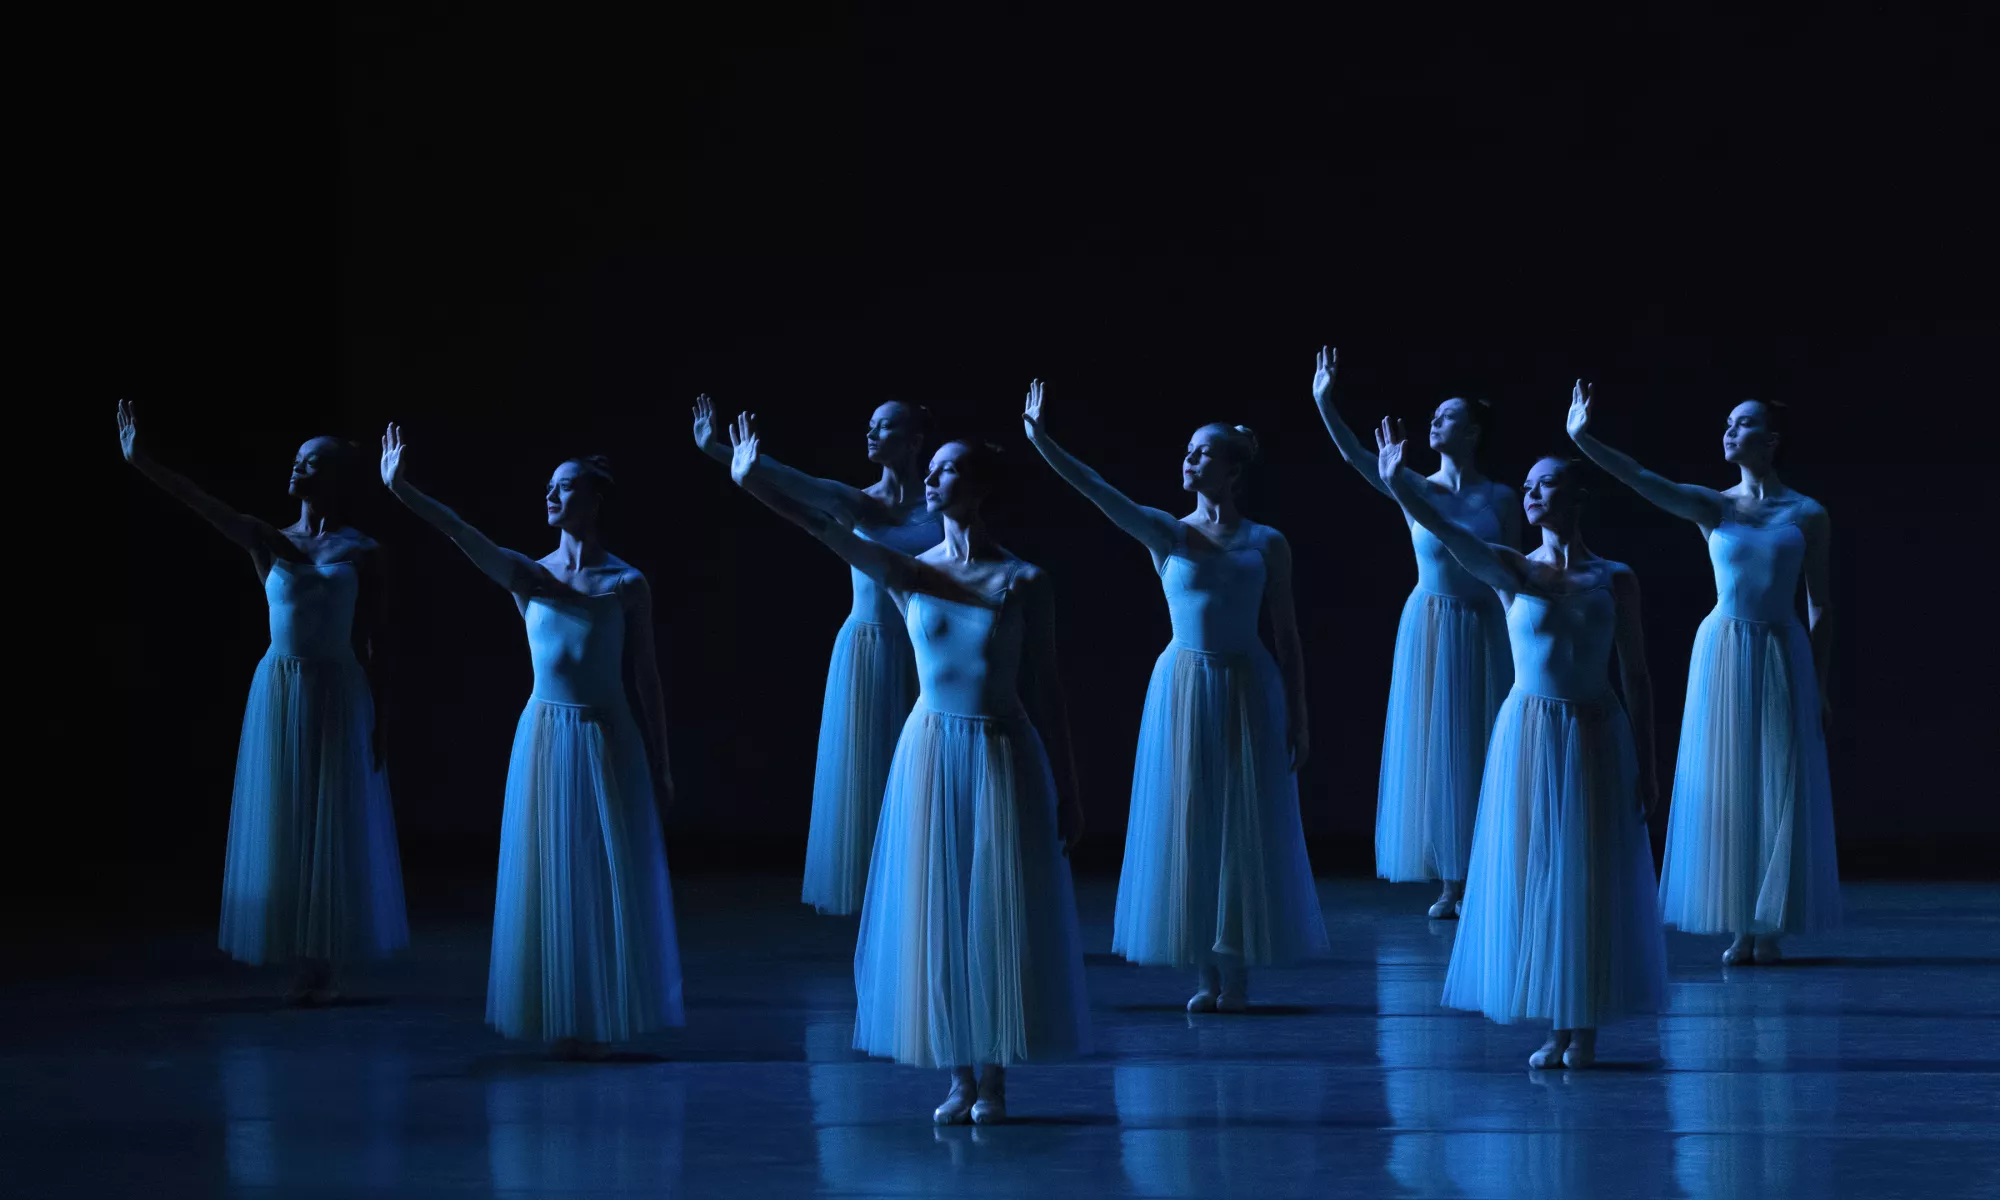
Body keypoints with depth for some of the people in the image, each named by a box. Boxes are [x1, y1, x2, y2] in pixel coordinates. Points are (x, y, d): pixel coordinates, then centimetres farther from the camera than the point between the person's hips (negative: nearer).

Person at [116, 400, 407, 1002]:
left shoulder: (361, 551, -1)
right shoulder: (270, 542, 5)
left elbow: (373, 641, -1)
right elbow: (206, 505, -7)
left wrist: (378, 720, -5)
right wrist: (143, 463, -19)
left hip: (337, 698, -3)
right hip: (279, 695, 3)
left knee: (333, 828, 0)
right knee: (282, 825, 3)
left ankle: (323, 964, 6)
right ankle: (301, 966, 9)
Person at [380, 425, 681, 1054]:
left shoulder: (627, 584, -1)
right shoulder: (528, 575, 4)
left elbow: (646, 678, 2)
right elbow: (465, 536, -11)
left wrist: (659, 764, 2)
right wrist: (403, 492, -26)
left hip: (609, 741, -2)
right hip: (545, 736, 2)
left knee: (609, 879, 1)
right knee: (549, 878, 3)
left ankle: (602, 1017, 10)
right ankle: (562, 1022, 10)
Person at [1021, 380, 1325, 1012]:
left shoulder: (1267, 544, 1)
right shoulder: (1165, 533, 3)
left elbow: (1288, 637, 3)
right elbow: (1099, 491, -11)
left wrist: (1297, 719, -1)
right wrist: (1042, 441, -24)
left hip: (1248, 690, -1)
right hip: (1182, 689, 1)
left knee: (1245, 829, 1)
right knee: (1188, 825, 3)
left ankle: (1236, 972, 8)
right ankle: (1205, 974, 10)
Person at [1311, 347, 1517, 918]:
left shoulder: (1499, 498, -1)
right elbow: (1355, 455, -15)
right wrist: (1323, 402, -28)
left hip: (1483, 632, -1)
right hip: (1429, 629, 1)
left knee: (1480, 749, 2)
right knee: (1434, 747, 3)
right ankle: (1449, 884, 9)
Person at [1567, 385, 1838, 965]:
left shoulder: (1808, 515, 2)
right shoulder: (1712, 507, 4)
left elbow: (1820, 606, 4)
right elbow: (1644, 481, -11)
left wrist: (1819, 689, 1)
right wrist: (1585, 442, -27)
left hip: (1783, 657, -1)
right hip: (1722, 654, 1)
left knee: (1780, 792, -1)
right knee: (1725, 792, 2)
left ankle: (1769, 927, 6)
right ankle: (1739, 928, 8)